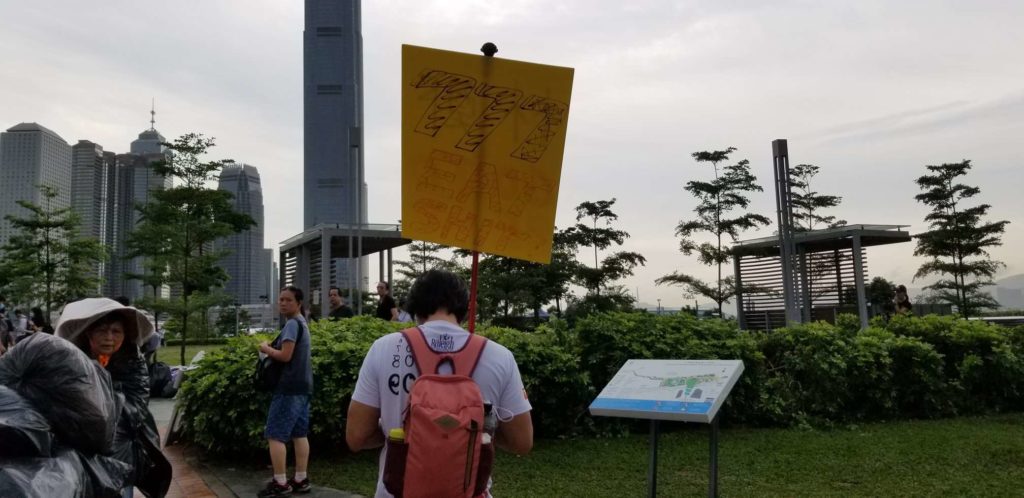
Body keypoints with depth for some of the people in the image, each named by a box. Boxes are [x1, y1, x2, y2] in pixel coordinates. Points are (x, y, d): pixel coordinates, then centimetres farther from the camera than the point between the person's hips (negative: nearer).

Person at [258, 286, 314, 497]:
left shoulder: (292, 323, -14)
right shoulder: (301, 322, 16)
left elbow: (285, 355, -20)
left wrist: (266, 348, -4)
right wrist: (272, 348, 9)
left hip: (289, 387, -10)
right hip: (302, 386, 10)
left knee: (275, 435, -4)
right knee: (300, 434, 10)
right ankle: (301, 480, 13)